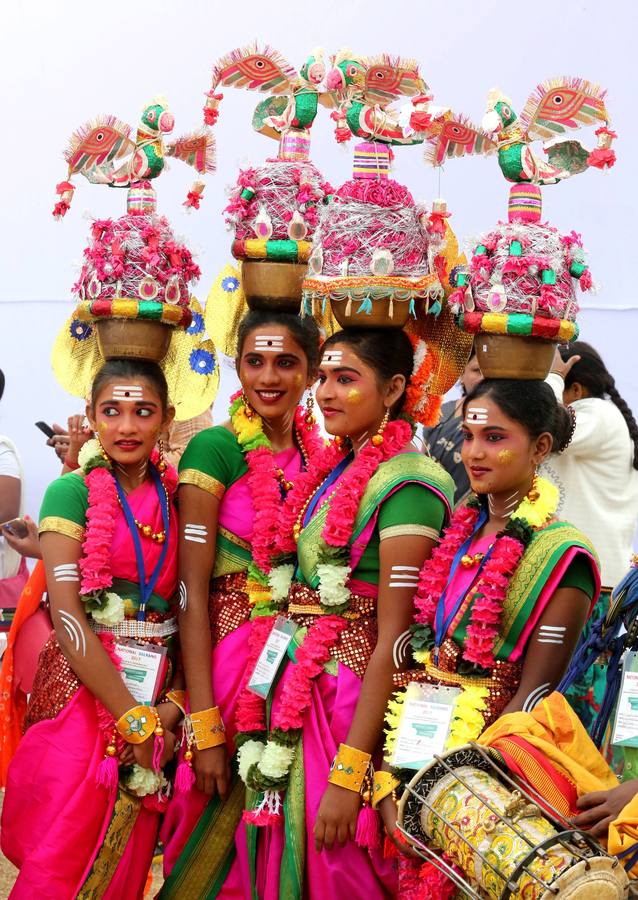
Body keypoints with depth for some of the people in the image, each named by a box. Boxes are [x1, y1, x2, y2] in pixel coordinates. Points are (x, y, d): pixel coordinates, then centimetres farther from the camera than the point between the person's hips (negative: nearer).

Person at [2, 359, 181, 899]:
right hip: (82, 685, -4)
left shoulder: (173, 495, 7)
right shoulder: (73, 491, -5)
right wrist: (135, 721, -15)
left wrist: (175, 704, -12)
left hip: (156, 694, 4)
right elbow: (67, 616, -13)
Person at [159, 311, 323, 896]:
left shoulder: (320, 454, 6)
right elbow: (193, 591, -12)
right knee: (215, 840, 5)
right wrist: (203, 725, -18)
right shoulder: (215, 448, -8)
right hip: (229, 656, -4)